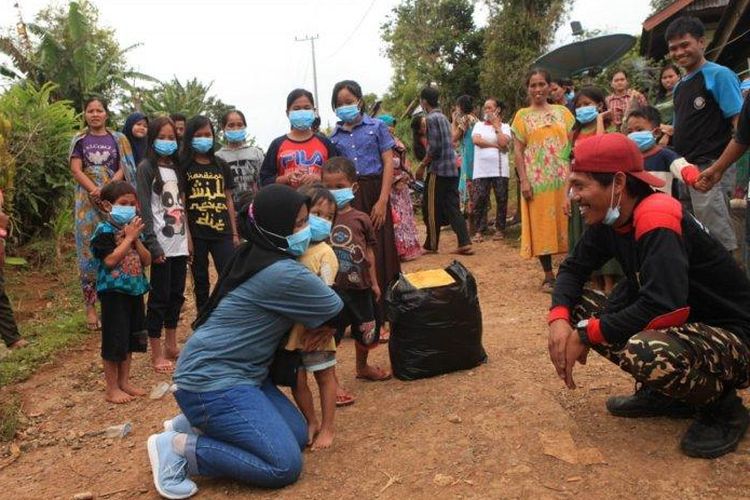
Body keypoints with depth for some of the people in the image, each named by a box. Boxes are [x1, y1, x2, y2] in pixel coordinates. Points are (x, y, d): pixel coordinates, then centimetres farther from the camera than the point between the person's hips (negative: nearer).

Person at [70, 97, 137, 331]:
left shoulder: (118, 139, 9)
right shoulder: (80, 140, 8)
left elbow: (123, 169, 1)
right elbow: (76, 170, -1)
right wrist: (96, 191, -17)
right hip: (88, 201, 0)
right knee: (89, 252, -2)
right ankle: (90, 305, 3)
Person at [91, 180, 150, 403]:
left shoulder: (133, 229, 9)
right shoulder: (104, 230, -11)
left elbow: (147, 261, 5)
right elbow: (110, 260, -24)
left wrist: (136, 239, -9)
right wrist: (128, 237, -18)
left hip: (135, 290, 7)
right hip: (113, 291, -7)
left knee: (130, 339, 14)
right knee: (115, 340, 0)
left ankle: (124, 382, 28)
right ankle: (112, 389, 11)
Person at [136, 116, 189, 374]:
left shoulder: (177, 167, 14)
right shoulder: (146, 167, -5)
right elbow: (144, 208, -11)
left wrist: (189, 237, 12)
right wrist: (152, 244, -17)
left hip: (180, 242, 6)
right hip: (161, 243, -6)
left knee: (177, 294, 12)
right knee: (159, 297, -1)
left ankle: (171, 345, 25)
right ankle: (157, 353, 9)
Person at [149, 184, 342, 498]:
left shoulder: (254, 256, 6)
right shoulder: (281, 273, -24)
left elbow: (313, 304, 19)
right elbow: (335, 308, -10)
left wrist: (325, 324, 0)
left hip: (237, 372, 10)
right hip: (211, 381, -10)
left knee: (298, 434, 12)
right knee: (285, 465, -11)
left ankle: (195, 423, 17)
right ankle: (178, 448, -5)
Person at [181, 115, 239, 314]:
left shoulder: (221, 166, 10)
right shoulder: (184, 166, 1)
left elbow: (229, 200, 12)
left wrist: (234, 232, 9)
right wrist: (186, 235, -9)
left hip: (222, 233, 2)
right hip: (196, 234, -2)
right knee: (200, 281, 9)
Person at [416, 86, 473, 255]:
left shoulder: (431, 118, -10)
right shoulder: (443, 117, 17)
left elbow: (434, 147, -18)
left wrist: (422, 166, -8)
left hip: (438, 169, -8)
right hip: (452, 169, 8)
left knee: (432, 209, 2)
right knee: (452, 207, 6)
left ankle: (431, 245, 10)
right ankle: (465, 243, 0)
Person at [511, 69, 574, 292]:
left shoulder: (562, 112, 10)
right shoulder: (522, 115, 5)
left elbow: (573, 144, 8)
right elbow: (518, 151, 0)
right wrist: (523, 181, -9)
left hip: (562, 178, 1)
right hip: (537, 179, -1)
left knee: (565, 222, 4)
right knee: (541, 225, 2)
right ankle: (548, 275, 11)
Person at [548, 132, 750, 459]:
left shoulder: (657, 218, -27)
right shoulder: (609, 220, -2)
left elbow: (665, 308, -36)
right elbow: (573, 269, 4)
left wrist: (585, 335, -26)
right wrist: (560, 318, -17)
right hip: (682, 329, 8)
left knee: (646, 351, -39)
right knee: (575, 306, -2)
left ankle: (722, 408, -4)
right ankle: (661, 393, 10)